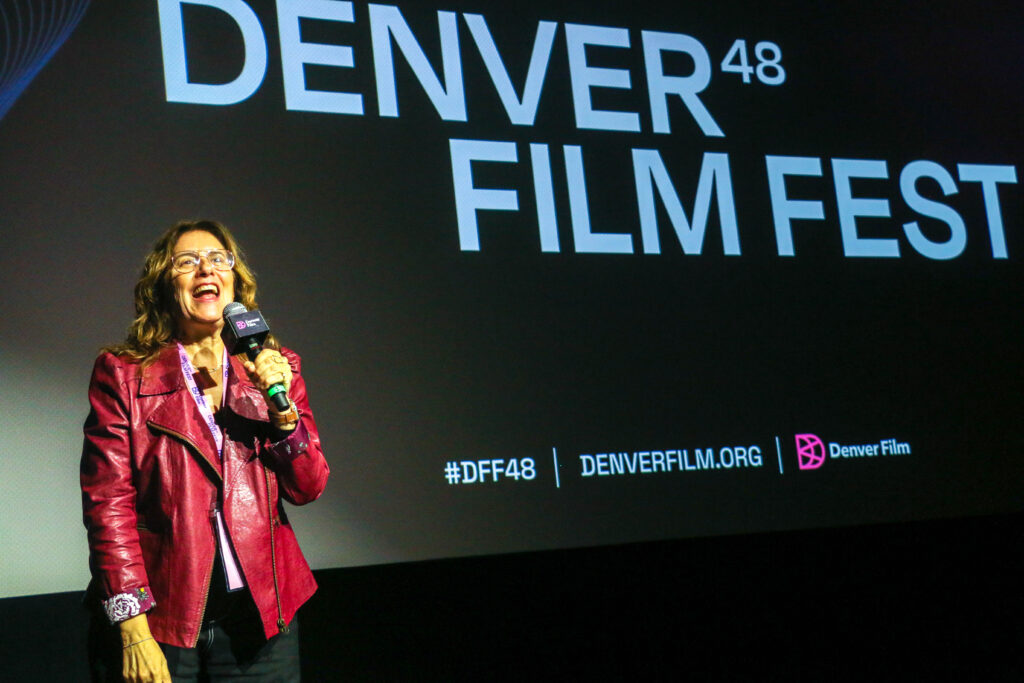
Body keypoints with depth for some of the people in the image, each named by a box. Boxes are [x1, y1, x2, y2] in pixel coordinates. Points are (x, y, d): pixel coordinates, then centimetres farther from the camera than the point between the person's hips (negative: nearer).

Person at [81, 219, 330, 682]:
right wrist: (133, 630, -12)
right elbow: (107, 503, -5)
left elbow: (308, 488, 7)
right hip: (160, 617, -2)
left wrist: (282, 408, -10)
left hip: (259, 614, 3)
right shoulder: (122, 372, 0)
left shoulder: (274, 368, 10)